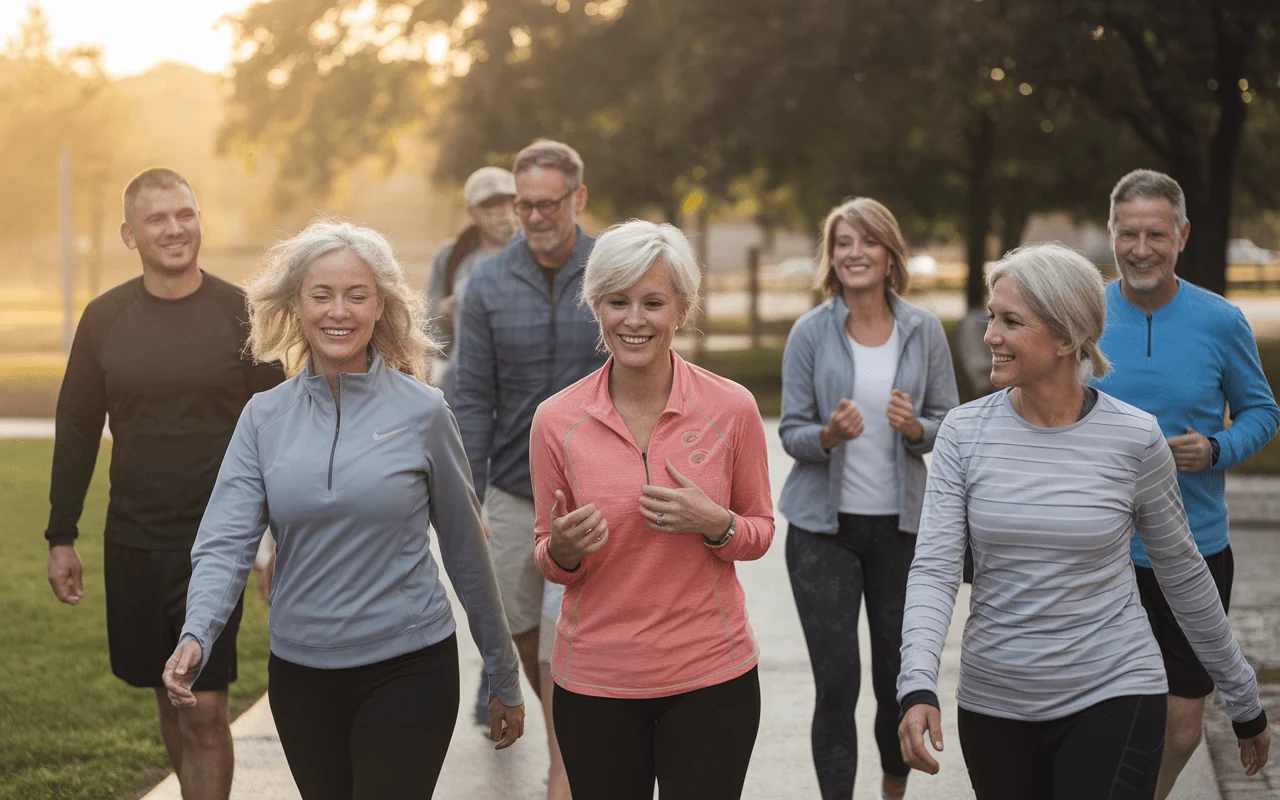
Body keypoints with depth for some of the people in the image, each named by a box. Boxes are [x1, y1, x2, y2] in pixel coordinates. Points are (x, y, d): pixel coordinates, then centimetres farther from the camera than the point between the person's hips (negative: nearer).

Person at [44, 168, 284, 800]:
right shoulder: (104, 319, 2)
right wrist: (61, 537, 8)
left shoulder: (240, 315, -4)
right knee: (167, 698, 13)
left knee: (205, 709, -8)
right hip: (131, 543, 3)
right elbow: (76, 430, 9)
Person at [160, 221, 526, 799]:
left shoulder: (422, 411, -4)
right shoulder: (265, 417, 2)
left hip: (408, 667, -3)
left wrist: (504, 679, 7)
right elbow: (225, 542, -8)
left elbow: (466, 550, 2)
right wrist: (195, 637, -26)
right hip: (300, 672, 3)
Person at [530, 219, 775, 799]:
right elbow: (550, 562, 6)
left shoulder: (731, 408, -5)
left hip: (710, 674, 0)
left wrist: (716, 526, -15)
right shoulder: (557, 420, -4)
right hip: (595, 680, 1)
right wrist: (563, 551, -17)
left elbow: (760, 531, 7)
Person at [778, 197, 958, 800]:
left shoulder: (923, 331, 1)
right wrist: (829, 435, -22)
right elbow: (791, 431, -1)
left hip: (900, 523, 2)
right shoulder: (811, 332, -3)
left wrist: (915, 427, -17)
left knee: (899, 678, 9)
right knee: (836, 682, -5)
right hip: (824, 525, -1)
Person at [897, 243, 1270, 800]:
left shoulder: (1134, 439, -7)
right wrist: (918, 688, -26)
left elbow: (1181, 571, 5)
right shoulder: (965, 432, -4)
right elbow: (933, 569, -9)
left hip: (1114, 697, -2)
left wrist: (1244, 701, 13)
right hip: (993, 704, 2)